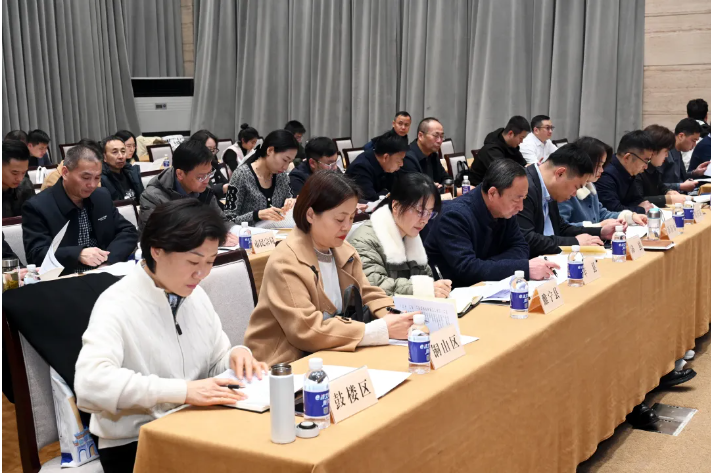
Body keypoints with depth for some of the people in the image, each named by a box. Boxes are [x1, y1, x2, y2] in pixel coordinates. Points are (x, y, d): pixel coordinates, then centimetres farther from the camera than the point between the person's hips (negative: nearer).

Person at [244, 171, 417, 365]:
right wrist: (382, 329, -27)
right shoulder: (285, 263, -21)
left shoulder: (344, 250, 2)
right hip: (286, 363, -7)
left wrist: (394, 317, -11)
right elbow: (307, 330, -26)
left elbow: (369, 295, 12)